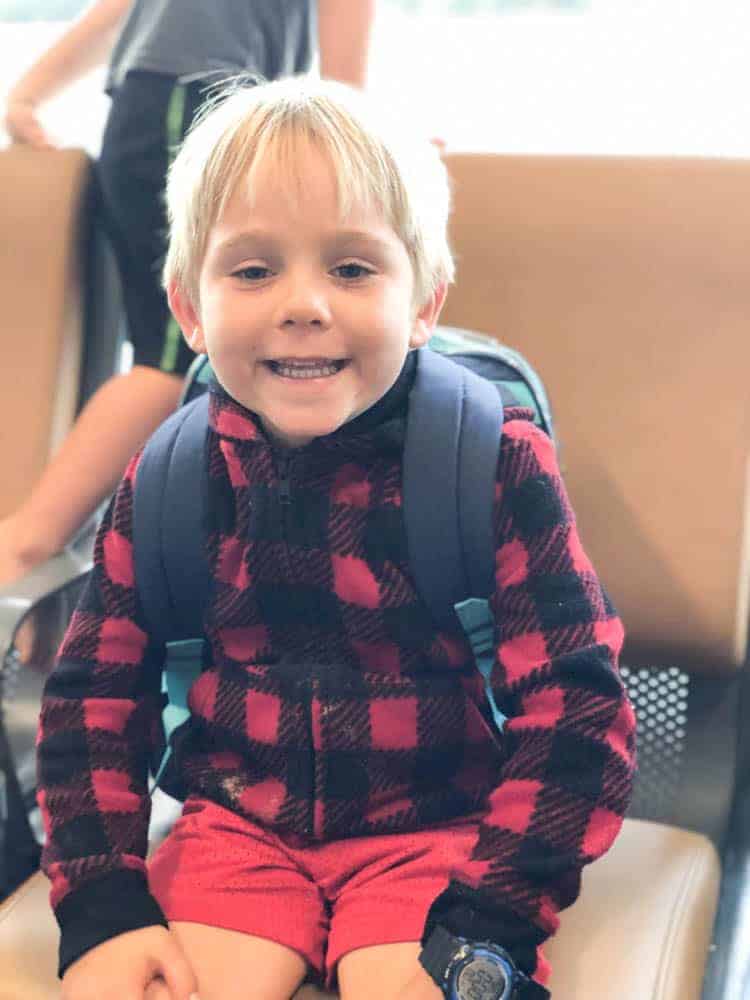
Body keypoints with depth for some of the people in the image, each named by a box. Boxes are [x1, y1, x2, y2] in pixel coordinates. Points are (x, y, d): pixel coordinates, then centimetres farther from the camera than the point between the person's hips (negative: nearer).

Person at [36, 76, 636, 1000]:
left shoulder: (502, 467, -11)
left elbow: (574, 708, -10)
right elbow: (94, 697, 4)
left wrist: (488, 917, -18)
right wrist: (103, 905, -6)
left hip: (437, 831, -1)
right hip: (237, 823, 2)